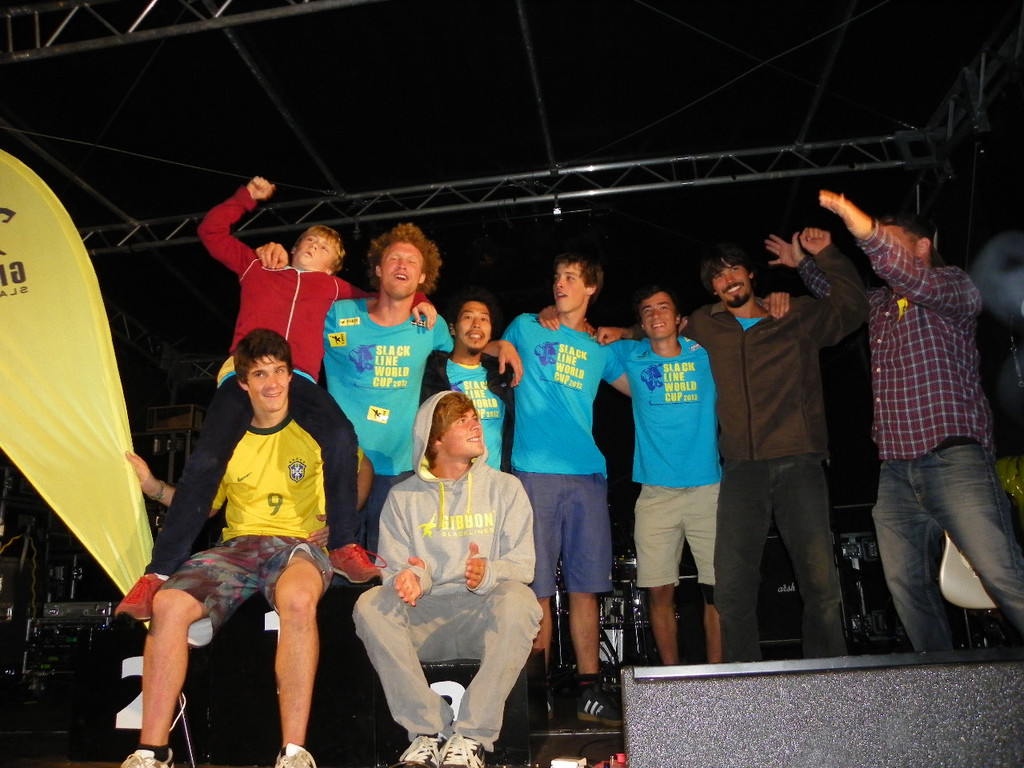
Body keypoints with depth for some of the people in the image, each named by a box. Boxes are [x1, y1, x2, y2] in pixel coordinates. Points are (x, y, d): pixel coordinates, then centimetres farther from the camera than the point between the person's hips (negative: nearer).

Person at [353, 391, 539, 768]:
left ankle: (472, 736, -25)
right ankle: (429, 732, -20)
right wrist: (409, 578, -20)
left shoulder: (505, 487, 10)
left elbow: (522, 563, 1)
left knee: (518, 599, -32)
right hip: (423, 619, 1)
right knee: (370, 605, -26)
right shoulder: (403, 497, 11)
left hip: (484, 617, -1)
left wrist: (488, 573, -22)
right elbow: (393, 567, 5)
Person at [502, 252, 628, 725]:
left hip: (587, 473, 3)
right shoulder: (526, 327, 13)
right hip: (535, 472, -2)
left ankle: (589, 689, 11)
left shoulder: (599, 349, 18)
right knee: (538, 588, -2)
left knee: (585, 586, 3)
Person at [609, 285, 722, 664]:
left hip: (708, 489, 0)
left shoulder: (706, 354, 8)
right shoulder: (632, 357, 11)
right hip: (656, 492, 1)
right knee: (659, 591, 0)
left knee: (717, 589, 0)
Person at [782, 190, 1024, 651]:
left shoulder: (952, 286, 4)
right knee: (906, 582, 3)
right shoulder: (879, 303, 24)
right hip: (896, 470, 7)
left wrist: (868, 232, -29)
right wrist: (803, 263, 37)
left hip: (953, 460, -7)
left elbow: (920, 282, -20)